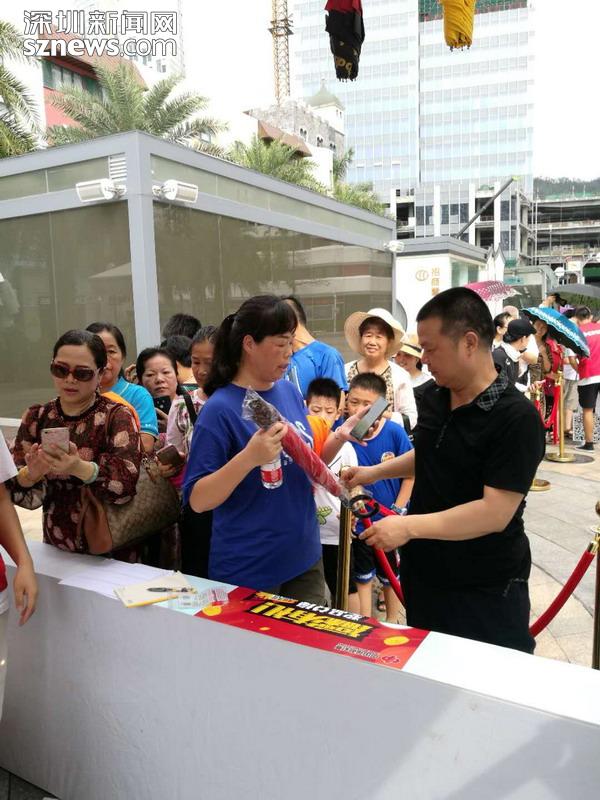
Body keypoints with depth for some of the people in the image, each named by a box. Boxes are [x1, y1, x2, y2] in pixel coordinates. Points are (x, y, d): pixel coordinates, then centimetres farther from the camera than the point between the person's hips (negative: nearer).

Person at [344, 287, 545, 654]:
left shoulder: (517, 417, -22)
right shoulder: (433, 397, 0)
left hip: (486, 589, -7)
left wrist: (410, 526, -27)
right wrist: (375, 472, 11)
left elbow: (495, 513, -27)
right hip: (423, 572, 7)